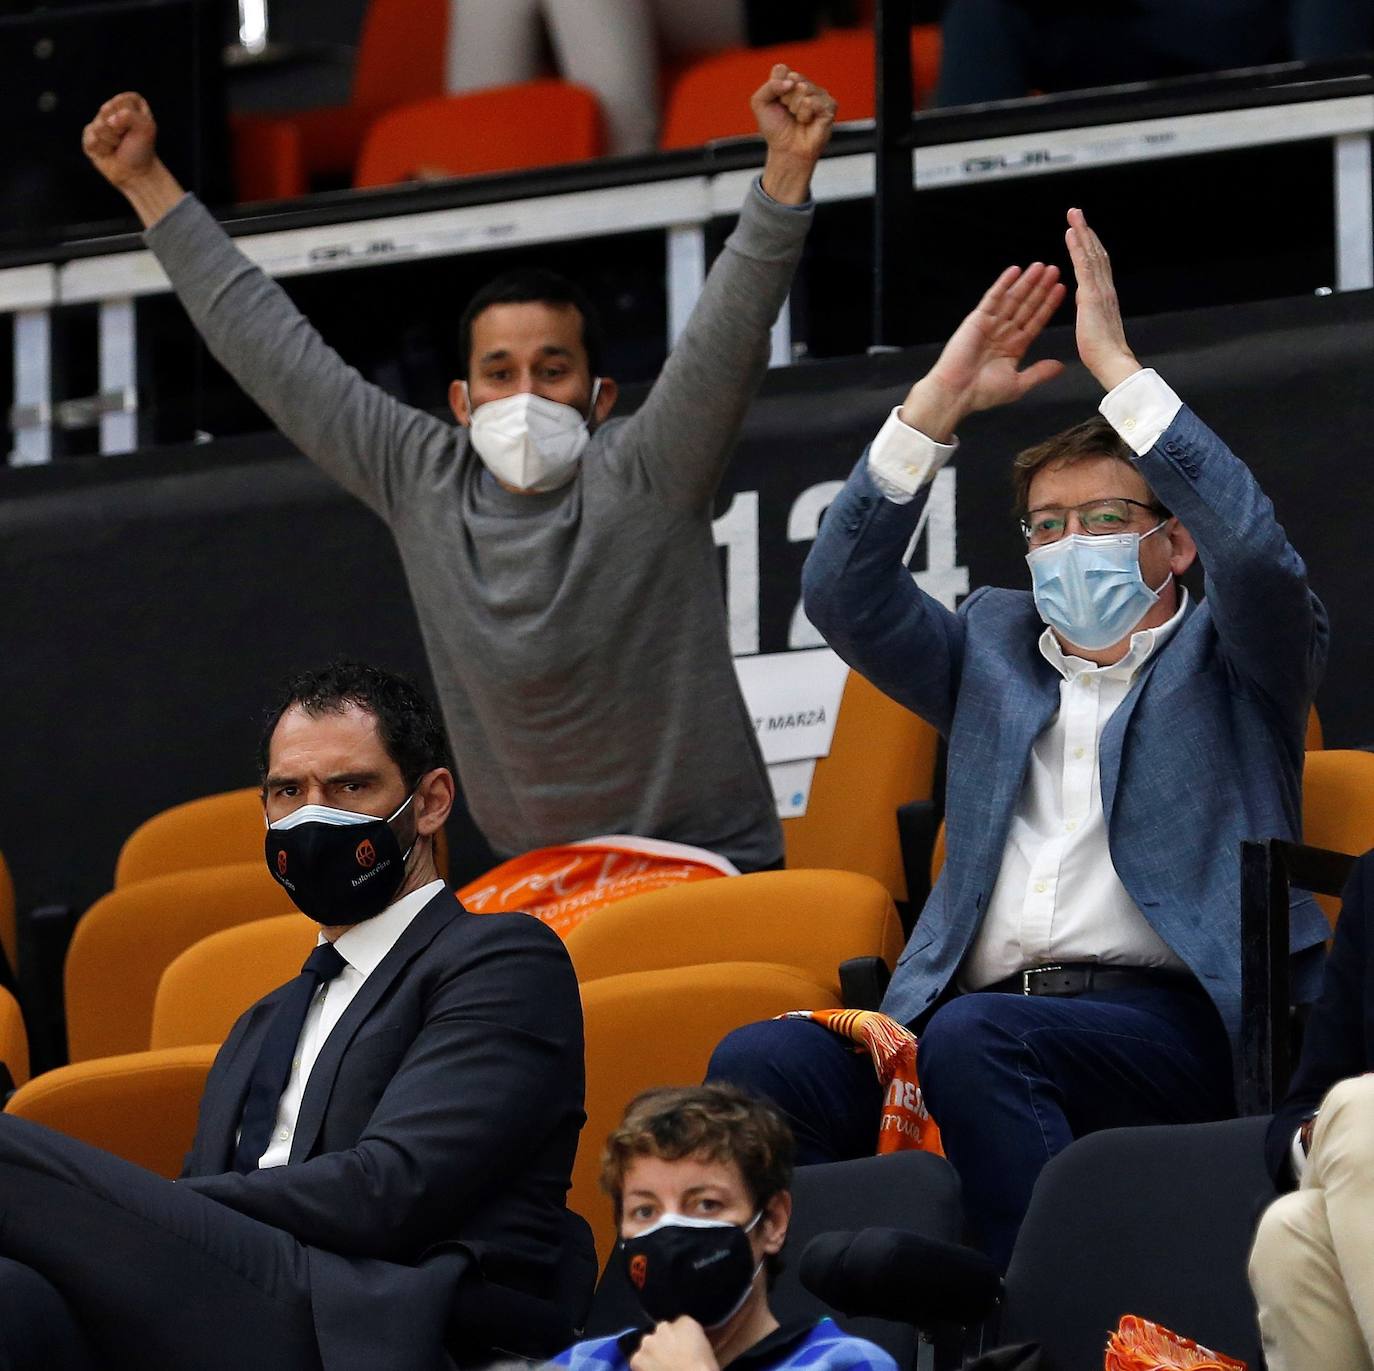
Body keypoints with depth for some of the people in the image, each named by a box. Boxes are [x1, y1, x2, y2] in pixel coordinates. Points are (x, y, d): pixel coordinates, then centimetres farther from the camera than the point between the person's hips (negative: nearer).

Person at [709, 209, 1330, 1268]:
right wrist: (941, 403, 5)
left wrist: (1117, 367, -6)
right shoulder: (994, 646, 29)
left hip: (1175, 1017, -4)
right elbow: (844, 594, 14)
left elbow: (1257, 555, -6)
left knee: (975, 1042, -38)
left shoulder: (1228, 660, 16)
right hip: (971, 1010, 5)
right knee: (763, 1059, -25)